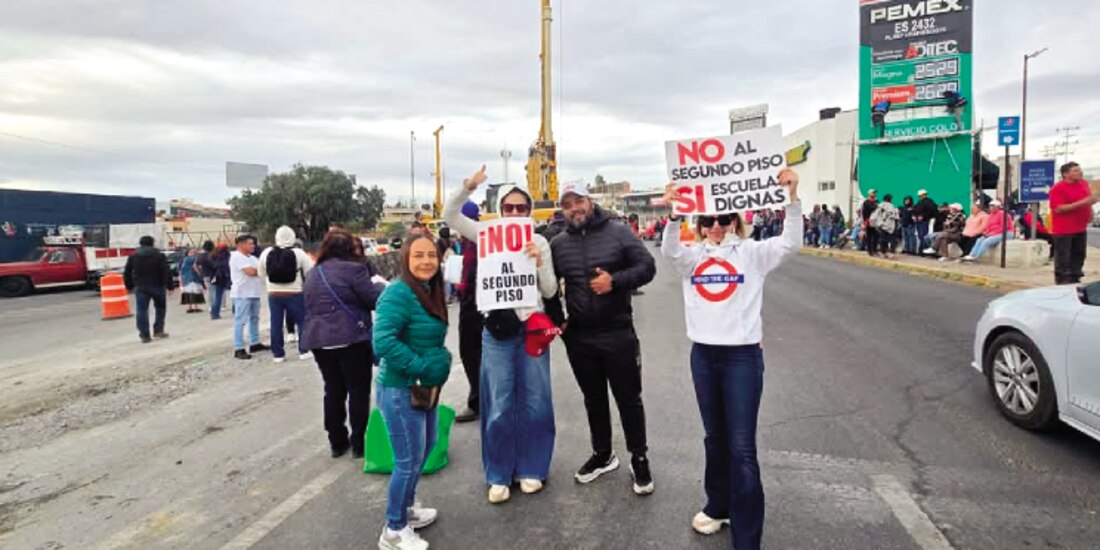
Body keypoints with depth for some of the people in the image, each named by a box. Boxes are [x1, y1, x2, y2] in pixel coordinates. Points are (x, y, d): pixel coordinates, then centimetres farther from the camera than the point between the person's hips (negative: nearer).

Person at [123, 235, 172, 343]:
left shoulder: (133, 256, 8)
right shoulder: (160, 255, -1)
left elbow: (127, 273, 9)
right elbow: (167, 272, -8)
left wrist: (129, 286, 18)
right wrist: (169, 286, -5)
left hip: (140, 287, 2)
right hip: (157, 286, -1)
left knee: (142, 310, 1)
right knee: (160, 308, 15)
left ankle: (145, 335, -3)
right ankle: (158, 330, 12)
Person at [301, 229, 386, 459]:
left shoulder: (313, 273, 15)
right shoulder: (352, 268, -10)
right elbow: (376, 299, -10)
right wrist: (380, 283, 10)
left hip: (318, 339, 7)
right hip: (350, 339, -7)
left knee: (333, 390, 14)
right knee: (358, 390, 4)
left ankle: (337, 442, 20)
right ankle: (359, 443, 9)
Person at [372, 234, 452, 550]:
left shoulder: (431, 292, 6)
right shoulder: (398, 293, -21)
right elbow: (383, 342, -31)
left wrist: (440, 361, 1)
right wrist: (421, 366, -25)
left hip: (425, 388, 9)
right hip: (400, 390, -9)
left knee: (425, 448, 22)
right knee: (409, 459, 2)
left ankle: (407, 508, 43)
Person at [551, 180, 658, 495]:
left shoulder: (618, 233, -4)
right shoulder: (558, 244, 5)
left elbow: (647, 267, -6)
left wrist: (615, 280, -21)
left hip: (618, 332, -3)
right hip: (578, 336, 3)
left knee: (629, 398, 7)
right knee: (593, 399, 17)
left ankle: (639, 458, 24)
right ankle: (602, 455, 35)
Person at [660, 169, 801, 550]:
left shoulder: (753, 253, 0)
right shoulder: (692, 257, 5)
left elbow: (790, 243, -15)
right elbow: (669, 250, -15)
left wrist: (792, 198, -27)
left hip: (743, 355, -3)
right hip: (703, 355, 3)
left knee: (742, 446, -3)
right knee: (714, 437, 18)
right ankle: (718, 505, 38)